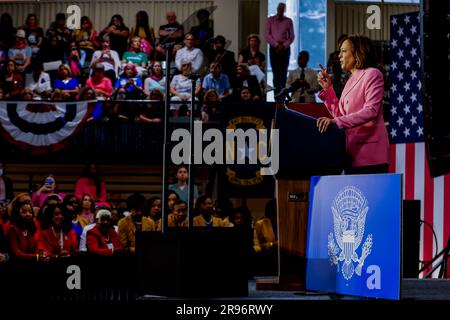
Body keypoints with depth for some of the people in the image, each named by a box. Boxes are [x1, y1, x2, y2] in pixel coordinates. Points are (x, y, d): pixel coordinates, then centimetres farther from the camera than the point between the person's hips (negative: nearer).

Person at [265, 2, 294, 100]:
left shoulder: (288, 21, 7)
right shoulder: (270, 20, 6)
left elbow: (292, 36, 5)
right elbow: (267, 35, 0)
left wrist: (284, 46, -9)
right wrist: (276, 45, -10)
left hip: (285, 48, 0)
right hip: (274, 48, 0)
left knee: (283, 73, -4)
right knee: (276, 73, -5)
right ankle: (277, 96, -7)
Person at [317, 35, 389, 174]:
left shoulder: (372, 74, -5)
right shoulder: (351, 80, 20)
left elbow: (371, 111, -18)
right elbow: (340, 114, 19)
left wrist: (336, 121, -26)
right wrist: (327, 89, 12)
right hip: (352, 154, 8)